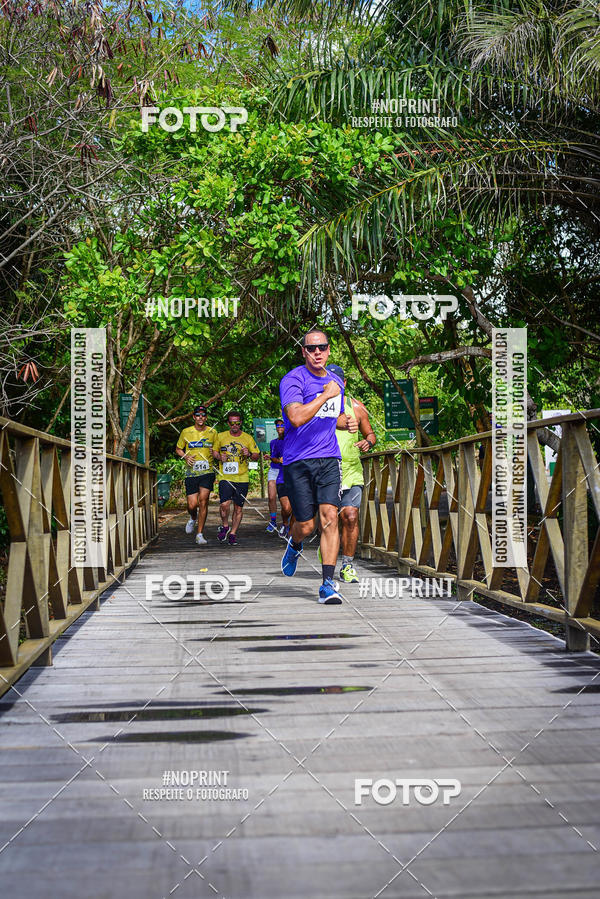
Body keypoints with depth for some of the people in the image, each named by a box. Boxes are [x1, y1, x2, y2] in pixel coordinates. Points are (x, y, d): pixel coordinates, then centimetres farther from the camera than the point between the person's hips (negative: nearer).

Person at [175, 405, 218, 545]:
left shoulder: (212, 432, 6)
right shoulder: (186, 432, 3)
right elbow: (178, 449, 14)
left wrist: (214, 453, -4)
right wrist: (186, 457, -4)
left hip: (207, 472, 0)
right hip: (191, 473, 0)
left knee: (203, 500, -13)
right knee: (192, 505, -5)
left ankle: (199, 534, -3)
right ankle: (193, 518, 34)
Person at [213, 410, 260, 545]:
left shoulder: (248, 438, 6)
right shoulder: (220, 436, 6)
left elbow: (256, 456, 10)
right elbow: (214, 451, 17)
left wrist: (249, 454, -12)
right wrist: (219, 456, -4)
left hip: (242, 478, 1)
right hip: (225, 477, -1)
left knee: (238, 507, 4)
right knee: (225, 504, -17)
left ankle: (233, 533, 17)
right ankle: (225, 526, 10)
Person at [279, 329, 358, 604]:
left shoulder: (336, 381, 15)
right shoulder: (293, 379, -8)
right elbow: (297, 417, -23)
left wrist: (347, 423, 10)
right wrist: (326, 395, -18)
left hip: (329, 459, 4)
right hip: (298, 460, -4)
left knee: (329, 517, -12)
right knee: (306, 525, 2)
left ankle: (328, 584, -11)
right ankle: (294, 545, 40)